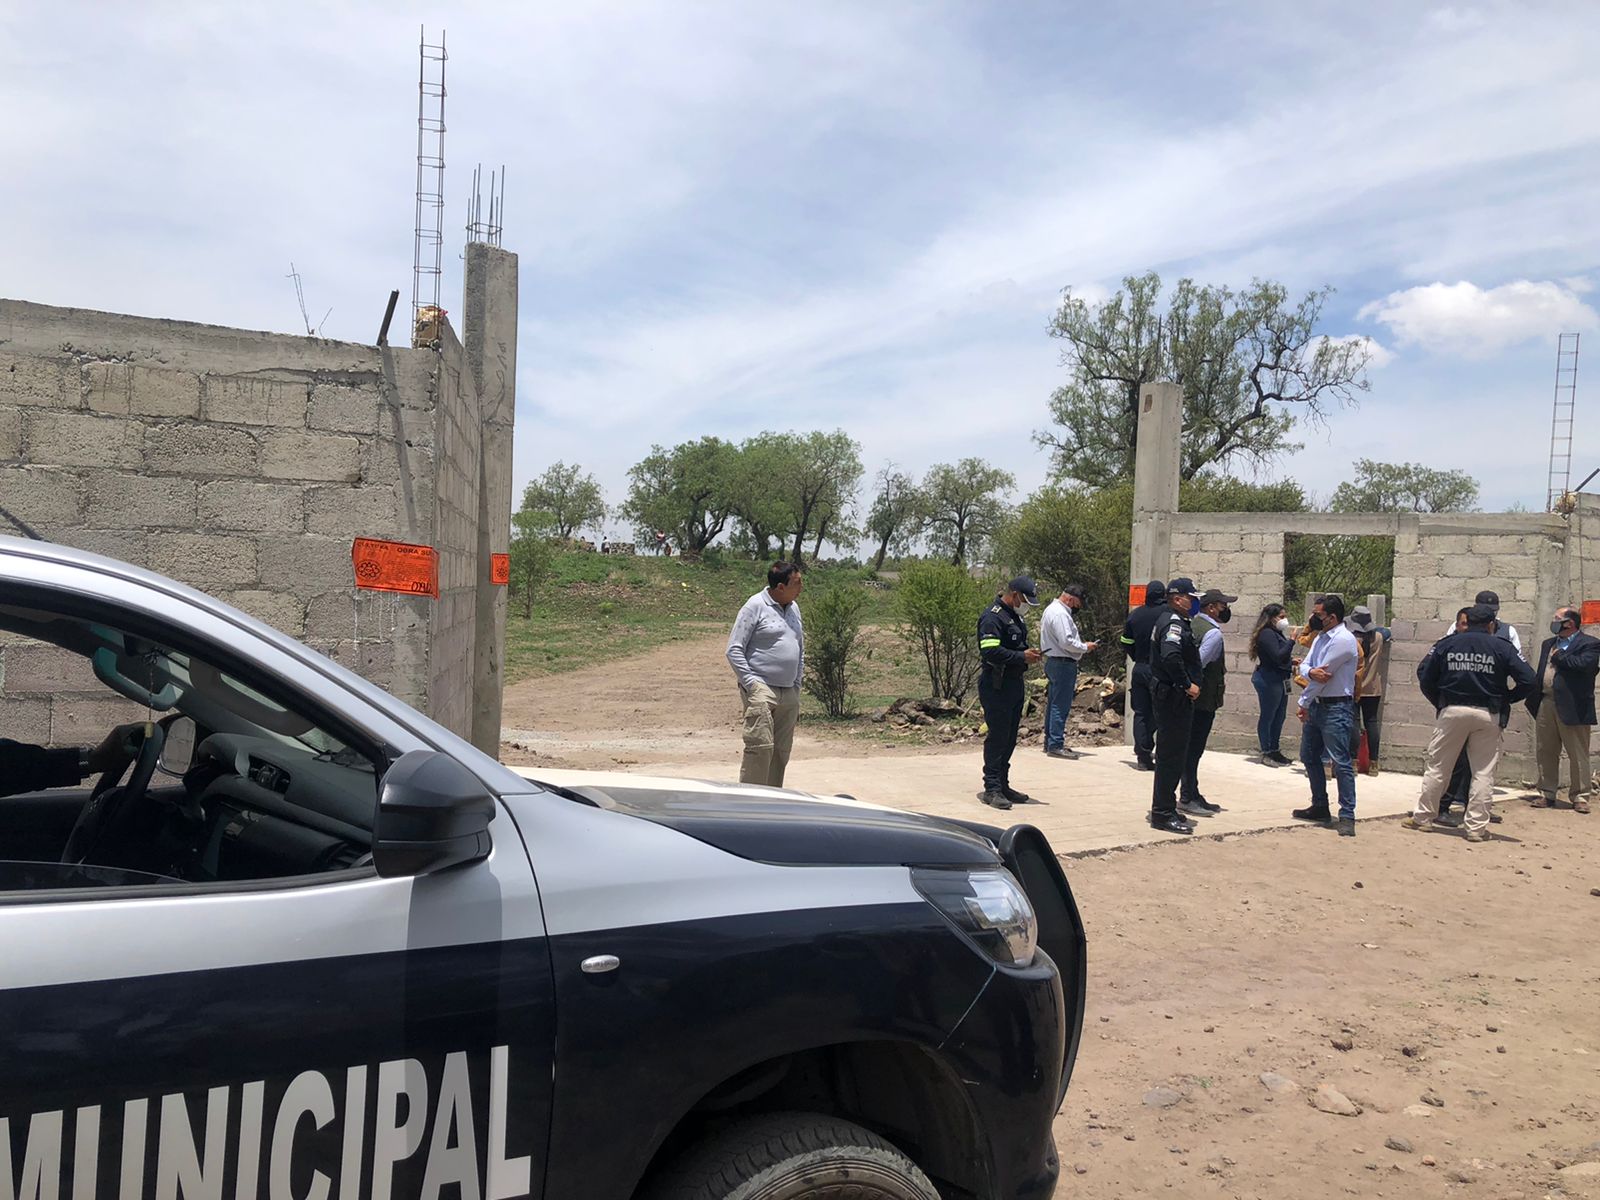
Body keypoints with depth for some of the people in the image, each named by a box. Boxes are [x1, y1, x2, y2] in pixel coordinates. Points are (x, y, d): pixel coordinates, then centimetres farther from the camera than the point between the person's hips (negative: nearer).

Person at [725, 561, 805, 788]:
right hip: (761, 689, -7)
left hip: (789, 693, 7)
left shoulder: (794, 608, 15)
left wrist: (797, 685, 17)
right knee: (761, 746, -14)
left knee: (781, 751, 8)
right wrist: (751, 684, -13)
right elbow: (734, 650, -8)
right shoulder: (756, 606, -7)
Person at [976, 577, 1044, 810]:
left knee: (1009, 738, 13)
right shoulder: (993, 617, -15)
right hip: (996, 686, -10)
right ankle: (991, 789, -1)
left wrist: (1030, 654, 8)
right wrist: (1022, 657, -19)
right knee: (997, 736, -7)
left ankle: (1002, 785, 21)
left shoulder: (1015, 616, 17)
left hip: (1015, 684, 10)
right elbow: (991, 652, -24)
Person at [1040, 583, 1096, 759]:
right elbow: (1066, 641, -23)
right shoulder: (1060, 613, -17)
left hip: (1054, 663, 11)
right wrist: (1085, 647, -9)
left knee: (1053, 703, 16)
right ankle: (1056, 746, -6)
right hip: (1063, 664, -11)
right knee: (1061, 705, -8)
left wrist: (1081, 646, 11)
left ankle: (1050, 742, 23)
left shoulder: (1052, 609, 16)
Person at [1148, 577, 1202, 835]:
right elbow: (1171, 656, -31)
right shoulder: (1174, 623, -15)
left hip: (1170, 696, 11)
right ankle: (1163, 814, -3)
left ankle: (1165, 810, 24)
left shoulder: (1173, 621, 18)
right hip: (1173, 697, -11)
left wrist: (1188, 684, 14)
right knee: (1171, 756, -7)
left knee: (1171, 755, 16)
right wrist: (1187, 684, -21)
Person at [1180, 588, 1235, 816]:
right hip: (1204, 699, -9)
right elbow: (1199, 663, -25)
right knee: (1194, 748, -3)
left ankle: (1192, 795, 23)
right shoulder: (1213, 633, -16)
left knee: (1191, 748, 14)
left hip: (1192, 698, 9)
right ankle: (1187, 798, 3)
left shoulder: (1192, 625, 10)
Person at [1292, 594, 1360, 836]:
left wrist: (1303, 703, -9)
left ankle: (1347, 816, -4)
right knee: (1309, 757, 17)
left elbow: (1324, 675, -17)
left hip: (1336, 709, -10)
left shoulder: (1343, 640, -17)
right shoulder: (1321, 638, 12)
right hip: (1316, 705, 10)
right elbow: (1305, 666, 7)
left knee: (1341, 762, -9)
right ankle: (1320, 807, 30)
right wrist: (1311, 672, -19)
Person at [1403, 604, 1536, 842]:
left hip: (1452, 711, 1)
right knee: (1483, 772, 6)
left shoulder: (1447, 643, 4)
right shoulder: (1501, 647, 0)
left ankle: (1423, 817, 14)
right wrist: (1505, 700, 6)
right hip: (1487, 714, -1)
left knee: (1436, 766, 10)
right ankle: (1477, 827, 6)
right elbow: (1527, 681, -6)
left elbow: (1424, 675, 1)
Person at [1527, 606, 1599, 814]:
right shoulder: (1548, 644, 18)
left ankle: (1580, 797, 10)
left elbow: (1582, 664, -23)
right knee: (1545, 753, 10)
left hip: (1572, 707, -6)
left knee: (1578, 755, 2)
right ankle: (1547, 794, 18)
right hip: (1545, 705, 6)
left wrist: (1559, 656, -9)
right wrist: (1533, 699, 7)